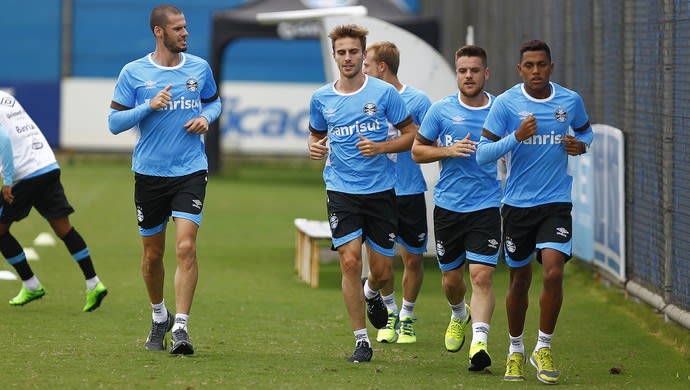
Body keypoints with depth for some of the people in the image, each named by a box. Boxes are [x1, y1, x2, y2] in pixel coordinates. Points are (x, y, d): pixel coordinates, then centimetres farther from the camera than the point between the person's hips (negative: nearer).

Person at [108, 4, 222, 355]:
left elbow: (213, 101, 21)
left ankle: (180, 327, -15)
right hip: (149, 172, 0)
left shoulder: (199, 68, 3)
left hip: (191, 171, 0)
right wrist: (149, 106, -18)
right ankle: (159, 317, 35)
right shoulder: (133, 73, -4)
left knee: (186, 247, -16)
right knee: (152, 253, 11)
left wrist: (206, 118, -2)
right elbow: (114, 122, -4)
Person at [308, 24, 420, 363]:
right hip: (341, 191, 1)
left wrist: (381, 147, -15)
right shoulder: (321, 98, 4)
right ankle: (361, 340, -3)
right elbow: (315, 134, 21)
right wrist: (314, 147, -3)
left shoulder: (384, 93, -4)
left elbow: (412, 133, 2)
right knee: (350, 260, -13)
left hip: (381, 189, -1)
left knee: (381, 270, 4)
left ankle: (371, 294, 43)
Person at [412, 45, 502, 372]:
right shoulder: (441, 110, 0)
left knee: (482, 275, -16)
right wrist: (449, 151, -12)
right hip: (448, 206, 2)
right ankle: (459, 316, 45)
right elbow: (417, 150, 5)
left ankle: (479, 342, -21)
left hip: (486, 206, -2)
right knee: (451, 278, 14)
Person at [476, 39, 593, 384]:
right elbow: (482, 153, -9)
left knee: (553, 273, -16)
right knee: (520, 280, 9)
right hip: (517, 204, 0)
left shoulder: (571, 101, 0)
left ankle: (543, 349, -1)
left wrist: (581, 145, -3)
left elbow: (585, 131, 21)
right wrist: (516, 137, -24)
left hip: (556, 203, 0)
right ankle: (515, 350, 28)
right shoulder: (505, 103, -7)